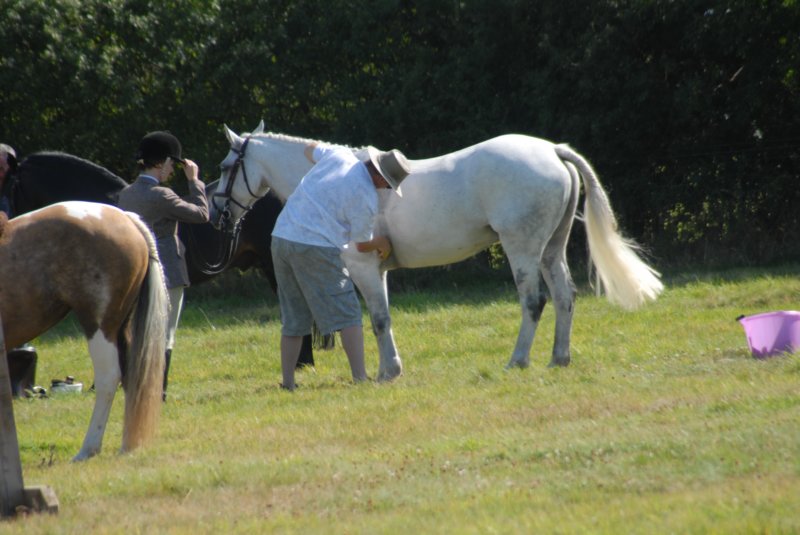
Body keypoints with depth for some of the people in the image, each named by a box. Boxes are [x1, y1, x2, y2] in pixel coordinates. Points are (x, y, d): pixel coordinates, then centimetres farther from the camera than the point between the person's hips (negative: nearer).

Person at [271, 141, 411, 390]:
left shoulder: (340, 154, 7)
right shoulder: (367, 198, -8)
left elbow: (311, 149, 30)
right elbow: (363, 245, 4)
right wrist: (383, 243, 25)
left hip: (282, 237, 7)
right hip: (316, 248, -7)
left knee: (293, 319, 15)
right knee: (347, 315, 1)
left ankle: (287, 382, 14)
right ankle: (360, 377, -6)